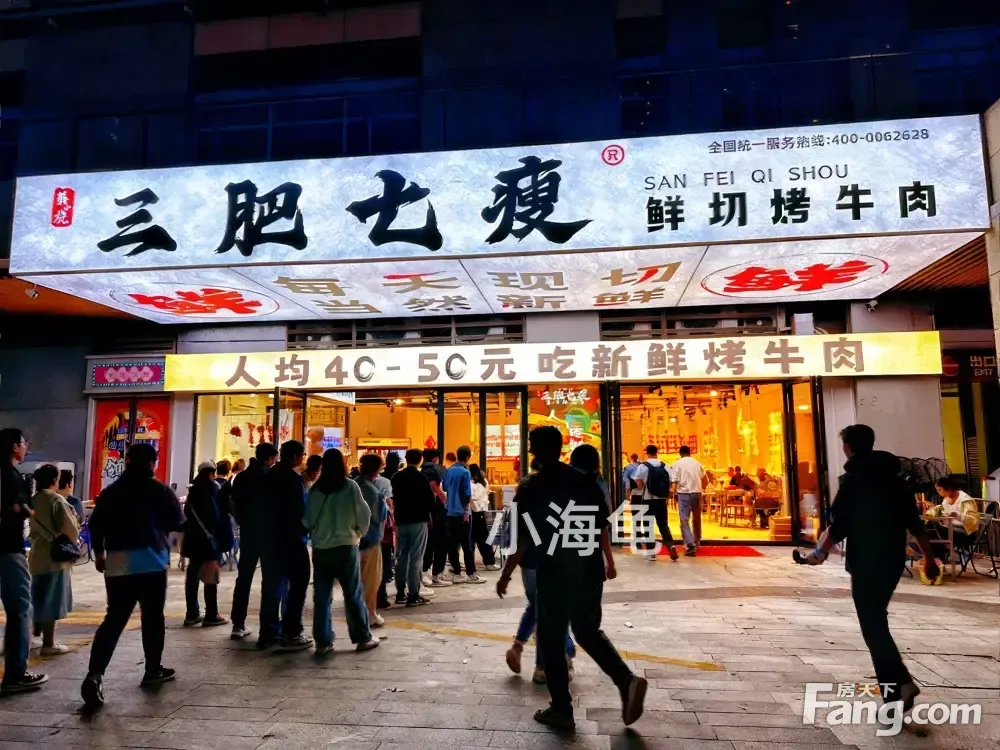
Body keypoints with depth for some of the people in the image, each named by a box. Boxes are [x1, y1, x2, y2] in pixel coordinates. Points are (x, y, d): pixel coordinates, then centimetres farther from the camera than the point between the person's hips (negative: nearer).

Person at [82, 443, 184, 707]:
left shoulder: (111, 491, 8)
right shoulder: (159, 489, -5)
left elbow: (96, 524, 10)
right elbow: (177, 522, -2)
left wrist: (99, 553, 22)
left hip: (117, 564, 4)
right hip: (151, 562, -4)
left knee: (114, 619, 5)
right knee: (153, 617, 9)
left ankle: (95, 674, -10)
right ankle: (153, 671, 19)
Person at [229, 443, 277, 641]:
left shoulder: (240, 477, 5)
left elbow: (234, 505, 11)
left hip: (247, 532, 5)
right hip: (269, 533, -4)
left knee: (243, 578, 10)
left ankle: (238, 624, 8)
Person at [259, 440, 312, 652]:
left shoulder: (269, 475, 10)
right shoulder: (293, 478, -15)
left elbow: (264, 507, 14)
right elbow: (300, 511, -18)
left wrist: (269, 529, 17)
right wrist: (306, 532, -7)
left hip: (269, 538, 8)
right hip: (291, 539, -8)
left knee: (271, 585, 12)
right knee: (298, 584, 0)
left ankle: (268, 632, 17)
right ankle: (289, 633, -1)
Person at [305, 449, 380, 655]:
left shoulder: (315, 489, 0)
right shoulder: (350, 486, -9)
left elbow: (307, 518, 4)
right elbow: (364, 514, -5)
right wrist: (359, 533, 13)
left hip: (320, 549, 3)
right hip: (345, 546, -3)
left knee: (321, 596, 8)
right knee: (354, 594, 7)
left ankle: (323, 642, 11)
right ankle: (362, 638, 13)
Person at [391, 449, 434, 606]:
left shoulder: (396, 477, 4)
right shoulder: (421, 477, -11)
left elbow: (393, 498, 14)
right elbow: (430, 499, -8)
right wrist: (426, 513, 11)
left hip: (401, 520, 5)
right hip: (418, 521, -5)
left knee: (401, 557, 12)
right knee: (415, 559, -3)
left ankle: (400, 593, 16)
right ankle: (413, 596, -2)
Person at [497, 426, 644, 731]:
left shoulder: (530, 488, -8)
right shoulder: (586, 480, 3)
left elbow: (522, 539, -8)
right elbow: (602, 526, 9)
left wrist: (505, 576, 1)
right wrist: (609, 562, 22)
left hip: (554, 573, -4)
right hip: (589, 569, 5)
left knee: (551, 640, 11)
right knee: (589, 631, 21)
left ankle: (561, 709, 18)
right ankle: (627, 680, 3)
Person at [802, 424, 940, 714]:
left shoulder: (853, 479, -11)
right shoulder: (893, 477, 9)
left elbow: (840, 525, -17)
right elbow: (914, 522, 12)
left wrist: (820, 552, -9)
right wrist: (929, 558, 19)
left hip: (866, 562, -7)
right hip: (893, 559, 7)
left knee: (873, 627, -1)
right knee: (877, 621, 19)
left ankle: (899, 684, -10)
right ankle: (895, 684, 24)